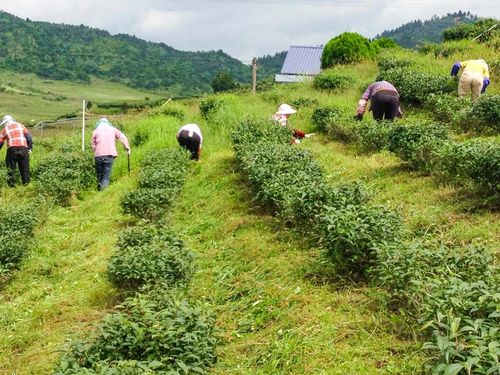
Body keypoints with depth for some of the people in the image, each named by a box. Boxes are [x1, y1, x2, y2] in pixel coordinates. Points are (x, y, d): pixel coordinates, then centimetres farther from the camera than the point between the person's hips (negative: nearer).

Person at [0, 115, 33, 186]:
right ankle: (26, 182, 12)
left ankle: (12, 183, 5)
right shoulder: (20, 125, 17)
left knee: (11, 167, 9)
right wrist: (30, 148, 8)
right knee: (24, 167, 11)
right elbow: (29, 137, 7)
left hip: (12, 149, -1)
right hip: (23, 148, 1)